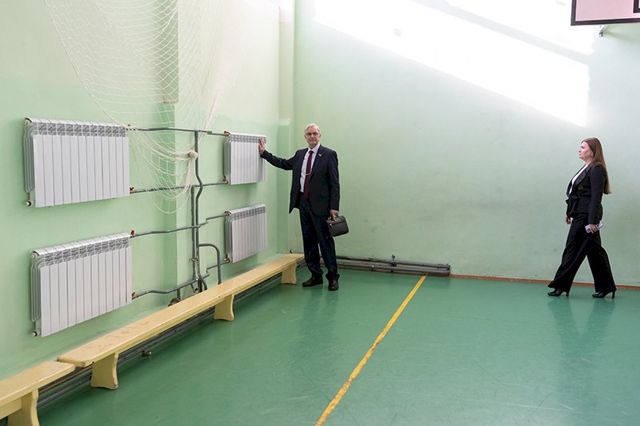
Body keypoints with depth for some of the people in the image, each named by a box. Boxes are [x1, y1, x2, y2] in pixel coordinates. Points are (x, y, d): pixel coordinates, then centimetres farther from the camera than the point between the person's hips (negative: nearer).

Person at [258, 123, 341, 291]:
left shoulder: (329, 154, -5)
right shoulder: (300, 154, 13)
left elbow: (334, 183, -8)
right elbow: (284, 164, 26)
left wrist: (334, 207, -14)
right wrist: (264, 153, 24)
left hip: (320, 205, -6)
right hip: (303, 203, 6)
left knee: (325, 241, -2)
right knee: (308, 241, 10)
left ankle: (333, 277, 8)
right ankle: (316, 275, 20)